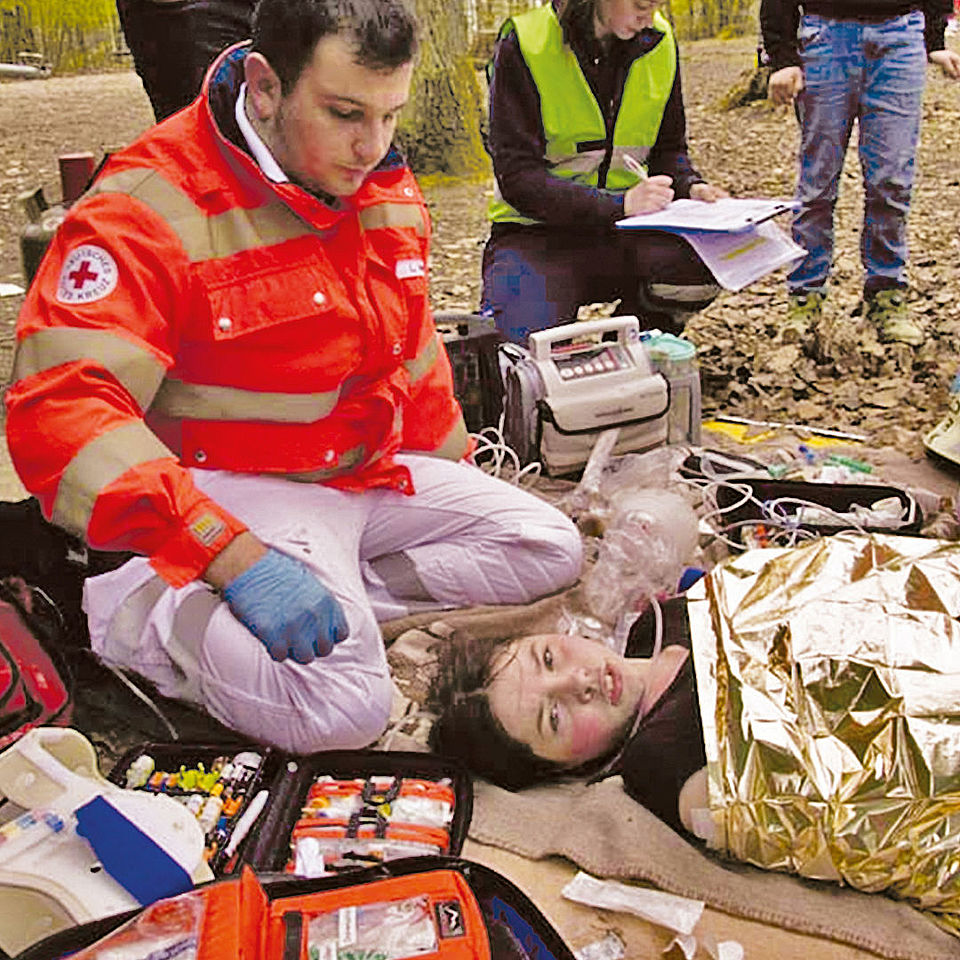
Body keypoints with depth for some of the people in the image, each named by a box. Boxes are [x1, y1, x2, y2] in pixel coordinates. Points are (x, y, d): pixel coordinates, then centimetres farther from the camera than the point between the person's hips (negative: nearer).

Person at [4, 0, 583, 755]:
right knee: (340, 705, -28)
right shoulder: (153, 209, -19)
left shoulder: (389, 191, 5)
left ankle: (342, 588, -6)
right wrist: (236, 557, -38)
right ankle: (138, 612, -6)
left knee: (552, 549, 3)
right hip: (237, 490, -8)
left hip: (374, 472, 8)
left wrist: (456, 476, 23)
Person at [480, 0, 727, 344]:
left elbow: (668, 149, 18)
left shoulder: (659, 43, 5)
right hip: (539, 231, -4)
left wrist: (690, 186, -6)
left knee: (706, 258, -26)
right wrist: (619, 205, -27)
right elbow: (517, 177, -18)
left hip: (624, 231, 5)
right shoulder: (524, 46, -12)